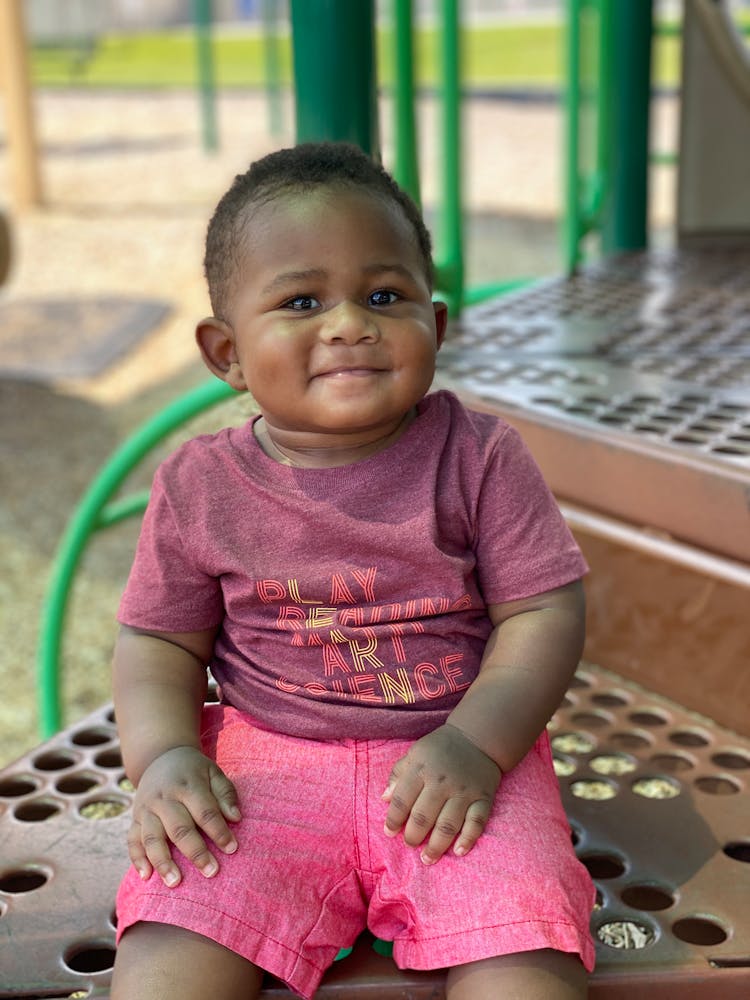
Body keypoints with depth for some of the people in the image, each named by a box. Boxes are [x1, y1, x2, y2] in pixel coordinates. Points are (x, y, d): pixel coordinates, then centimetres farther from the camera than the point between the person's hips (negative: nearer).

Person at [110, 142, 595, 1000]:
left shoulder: (479, 457, -2)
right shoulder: (199, 486, 1)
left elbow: (543, 613, -4)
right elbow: (160, 643, 8)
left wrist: (475, 743, -18)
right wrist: (164, 756, -11)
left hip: (458, 753, 0)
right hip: (268, 764, 1)